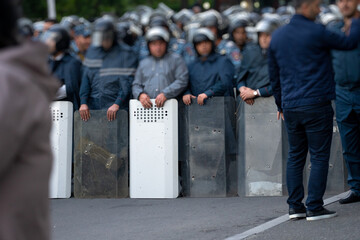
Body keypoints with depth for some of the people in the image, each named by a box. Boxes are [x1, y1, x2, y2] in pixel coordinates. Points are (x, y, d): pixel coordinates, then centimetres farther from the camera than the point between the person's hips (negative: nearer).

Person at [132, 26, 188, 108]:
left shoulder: (176, 59, 14)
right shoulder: (143, 63, 26)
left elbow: (182, 81, 1)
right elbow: (136, 85, 23)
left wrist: (165, 94, -11)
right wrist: (140, 94, -1)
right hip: (147, 106, 3)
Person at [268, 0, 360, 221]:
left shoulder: (277, 37, 10)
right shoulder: (316, 33, -10)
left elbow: (274, 75, 17)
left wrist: (280, 104, 26)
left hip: (290, 107, 6)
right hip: (316, 104, -6)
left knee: (295, 156, 12)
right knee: (319, 157, -1)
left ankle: (295, 206, 11)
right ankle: (315, 207, -2)